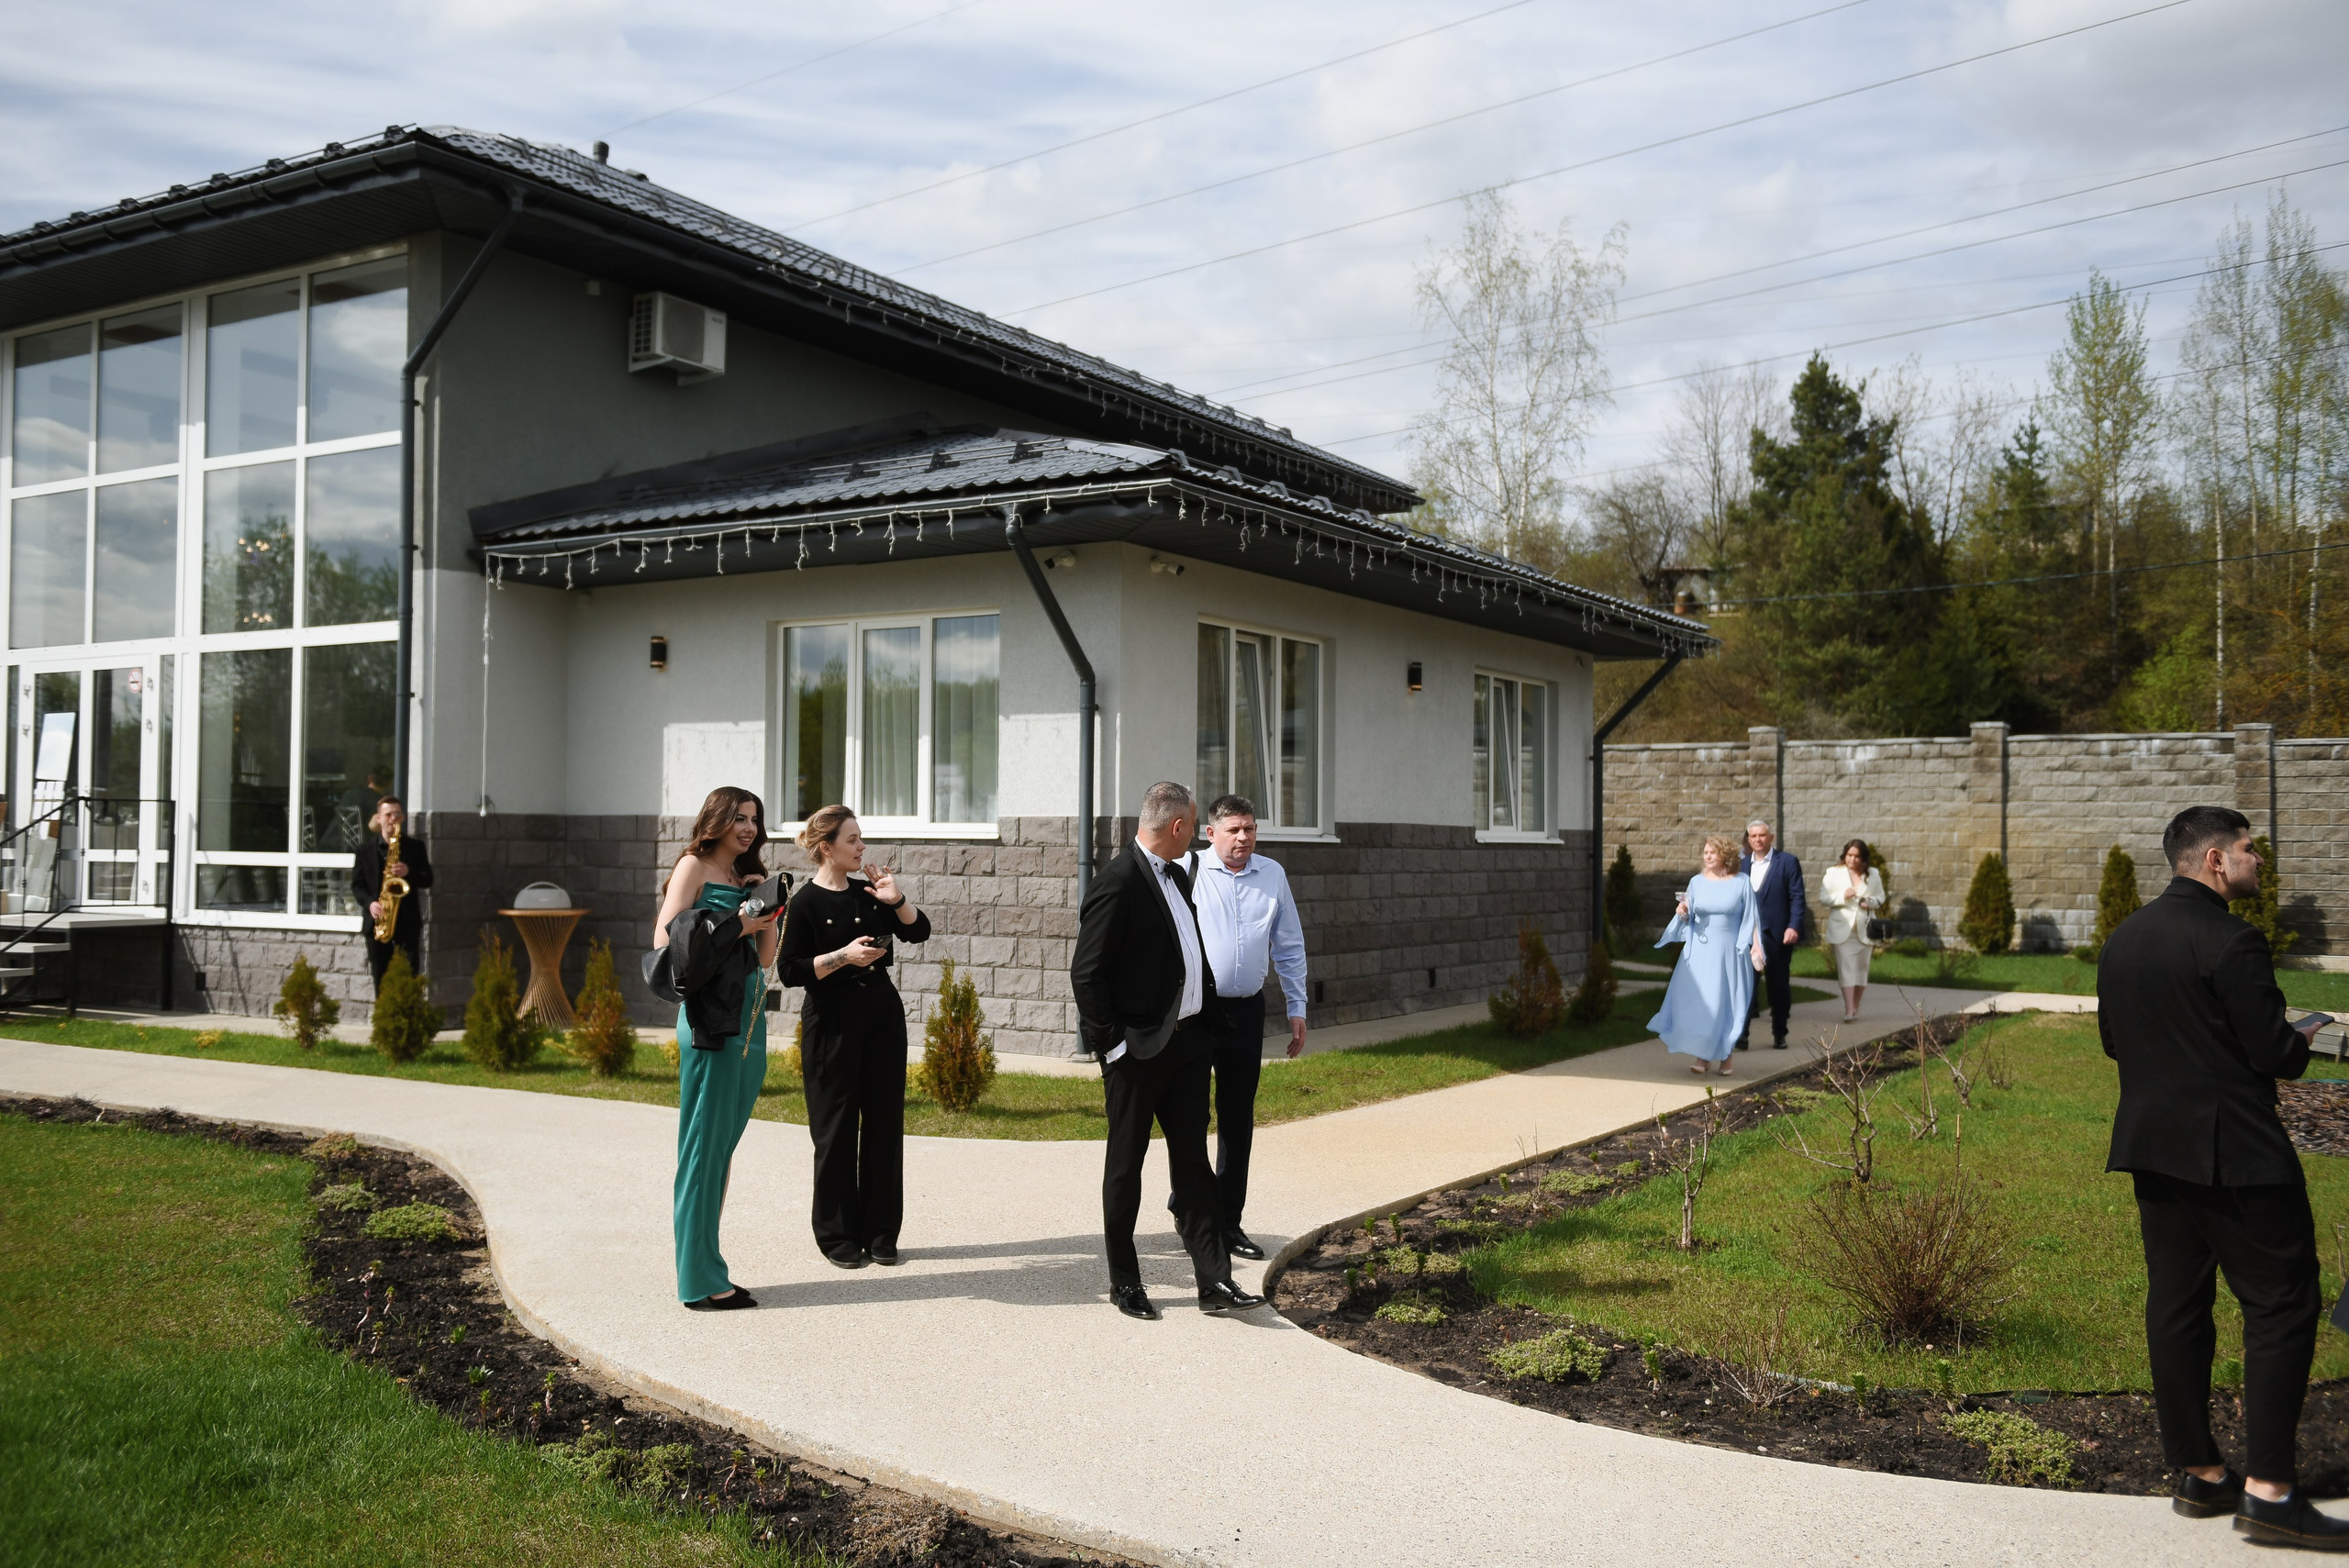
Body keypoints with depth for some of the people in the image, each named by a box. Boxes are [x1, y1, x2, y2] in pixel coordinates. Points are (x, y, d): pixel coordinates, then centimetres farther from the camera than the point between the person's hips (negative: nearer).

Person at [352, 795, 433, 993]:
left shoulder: (415, 846, 7)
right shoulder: (365, 850, 8)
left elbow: (428, 880, 5)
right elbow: (357, 884, 6)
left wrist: (409, 872, -15)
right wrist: (370, 903, -13)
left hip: (408, 922, -1)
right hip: (377, 922, 1)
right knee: (381, 982, 6)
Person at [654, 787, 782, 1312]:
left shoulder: (748, 876, 20)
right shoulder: (694, 866, -1)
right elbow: (665, 941, -11)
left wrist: (767, 910, 3)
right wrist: (734, 927, -15)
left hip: (750, 1019, 8)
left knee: (724, 1145, 10)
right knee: (706, 1145, -5)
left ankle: (704, 1268, 16)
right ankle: (700, 1282, -1)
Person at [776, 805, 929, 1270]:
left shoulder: (870, 894, 9)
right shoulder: (805, 903, -7)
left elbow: (919, 931, 7)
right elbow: (791, 971, -10)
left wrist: (896, 900, -8)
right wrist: (843, 956, -19)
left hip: (882, 1014, 5)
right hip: (832, 1022, -5)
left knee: (884, 1123, 5)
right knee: (836, 1129, 1)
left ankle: (880, 1232, 14)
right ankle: (838, 1235, 13)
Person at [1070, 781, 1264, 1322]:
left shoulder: (1177, 875, 12)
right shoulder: (1118, 883, -16)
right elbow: (1087, 973, -18)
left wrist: (1207, 1018, 12)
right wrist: (1110, 1044, -16)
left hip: (1186, 1040, 8)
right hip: (1138, 1050, -8)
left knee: (1194, 1163, 9)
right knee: (1126, 1165, 7)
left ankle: (1214, 1282, 12)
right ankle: (1124, 1283, 19)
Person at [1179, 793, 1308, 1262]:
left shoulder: (1272, 875, 8)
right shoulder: (1186, 871, -6)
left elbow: (1290, 946, 14)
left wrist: (1297, 1008, 11)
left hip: (1246, 1011, 4)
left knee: (1238, 1119, 10)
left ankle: (1228, 1221, 20)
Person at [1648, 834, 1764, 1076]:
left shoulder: (1741, 883, 0)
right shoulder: (1697, 882, 6)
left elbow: (1751, 918, 1)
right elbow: (1688, 917, 12)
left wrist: (1756, 946, -8)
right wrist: (1682, 912, -11)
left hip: (1730, 952, -2)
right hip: (1700, 951, 2)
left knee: (1726, 1002, 2)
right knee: (1697, 1001, -4)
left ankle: (1725, 1055, 17)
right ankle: (1702, 1056, 2)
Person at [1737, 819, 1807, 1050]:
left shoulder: (1788, 862, -1)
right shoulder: (1742, 864, 12)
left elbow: (1797, 898, -5)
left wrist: (1794, 927, -16)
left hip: (1778, 934, -3)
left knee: (1779, 986, 7)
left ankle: (1779, 1034, 18)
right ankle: (1742, 1033, -5)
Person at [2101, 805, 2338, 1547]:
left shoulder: (2123, 939, 9)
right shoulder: (2231, 941, -17)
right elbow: (2275, 1053, -16)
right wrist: (2301, 1041, 4)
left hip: (2154, 1147, 8)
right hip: (2237, 1153, -8)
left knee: (2176, 1306, 11)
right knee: (2281, 1305, 0)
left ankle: (2198, 1473, 19)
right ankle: (2268, 1489, -2)